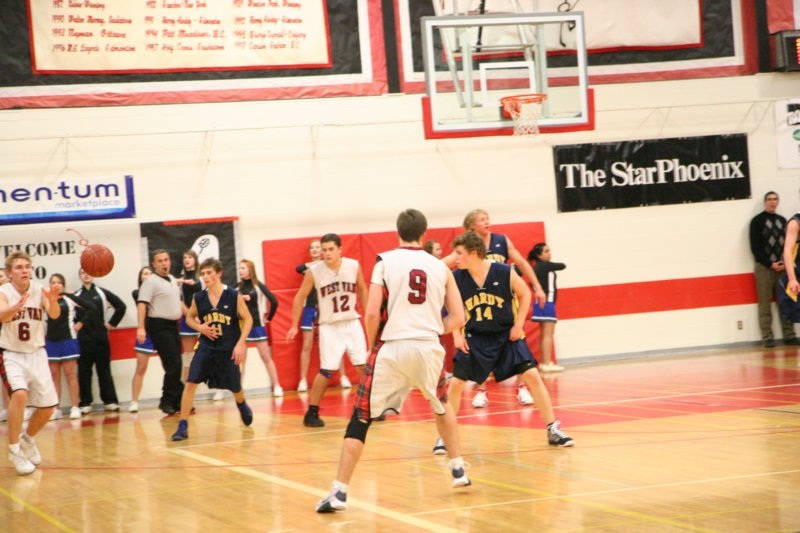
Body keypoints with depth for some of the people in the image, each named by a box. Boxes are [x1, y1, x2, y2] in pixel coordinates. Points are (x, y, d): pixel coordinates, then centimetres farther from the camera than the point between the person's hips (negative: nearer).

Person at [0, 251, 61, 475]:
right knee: (19, 394, -29)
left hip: (36, 354, 4)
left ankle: (28, 439, 36)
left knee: (47, 407, 6)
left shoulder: (40, 290, -9)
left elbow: (54, 315, -24)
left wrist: (53, 302, -47)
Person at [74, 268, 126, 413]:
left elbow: (121, 306, 7)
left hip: (101, 337, 0)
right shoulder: (76, 296, 5)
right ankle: (85, 403, 7)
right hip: (83, 339, 0)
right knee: (84, 371, 2)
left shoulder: (102, 293, 6)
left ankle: (110, 401, 9)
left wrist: (112, 323, 4)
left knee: (104, 370, 5)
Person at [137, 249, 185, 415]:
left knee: (176, 365, 8)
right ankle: (169, 401, -3)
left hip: (173, 326, 8)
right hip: (160, 327, -8)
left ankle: (172, 401, 15)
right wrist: (141, 328, -29)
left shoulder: (173, 280, 14)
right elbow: (142, 304, -19)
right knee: (173, 365, -11)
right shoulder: (151, 281, -11)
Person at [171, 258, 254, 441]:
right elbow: (189, 318, 12)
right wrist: (199, 327, -10)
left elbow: (248, 319, -5)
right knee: (190, 383, -15)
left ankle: (242, 405, 52)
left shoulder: (234, 296, -11)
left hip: (229, 350, -1)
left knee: (235, 387, 15)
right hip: (205, 347, 1)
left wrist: (240, 344, -13)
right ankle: (183, 426, -10)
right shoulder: (198, 298, -4)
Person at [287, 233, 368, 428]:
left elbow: (362, 290, 10)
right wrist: (294, 326, -1)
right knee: (327, 371, -7)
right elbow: (300, 297, -1)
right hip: (330, 327, -3)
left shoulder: (354, 266, -8)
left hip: (352, 323, 3)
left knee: (364, 366, 2)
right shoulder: (314, 271, -13)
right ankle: (312, 412, 3)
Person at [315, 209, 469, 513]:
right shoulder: (440, 266, 10)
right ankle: (459, 470, 33)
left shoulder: (385, 261, 1)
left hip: (393, 348, -3)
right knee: (441, 406, 32)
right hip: (429, 347, 3)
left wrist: (371, 346, 9)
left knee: (360, 420, 2)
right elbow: (458, 319, 8)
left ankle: (338, 492, -5)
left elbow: (372, 313, -7)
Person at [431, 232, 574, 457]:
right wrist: (456, 335, -4)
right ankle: (445, 436, 10)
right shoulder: (456, 278, -13)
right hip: (475, 339, 1)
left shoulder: (505, 273, -18)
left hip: (506, 335, -1)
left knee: (532, 376, -8)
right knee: (456, 383, -4)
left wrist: (519, 324, -5)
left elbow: (525, 294, 0)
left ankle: (553, 430, 3)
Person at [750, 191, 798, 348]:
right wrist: (770, 264, -12)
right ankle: (767, 338, -2)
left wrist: (785, 262, -4)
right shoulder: (757, 221, 1)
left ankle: (789, 335, 4)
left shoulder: (782, 221, 14)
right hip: (764, 268, -4)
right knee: (765, 305, -3)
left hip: (782, 267, 4)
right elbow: (755, 247, -5)